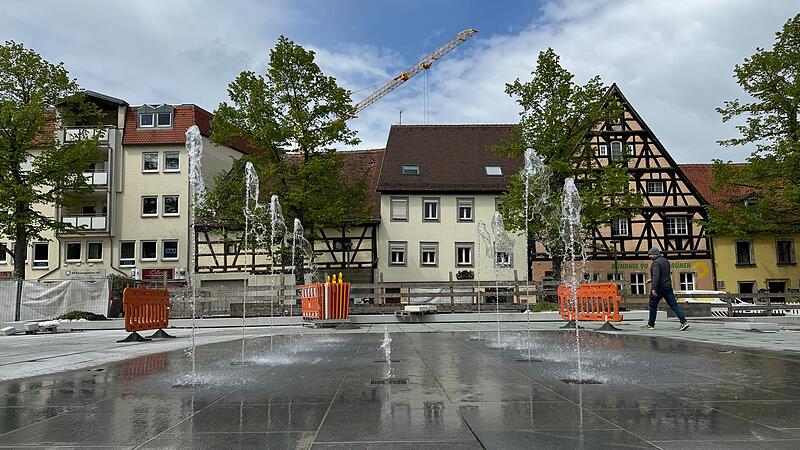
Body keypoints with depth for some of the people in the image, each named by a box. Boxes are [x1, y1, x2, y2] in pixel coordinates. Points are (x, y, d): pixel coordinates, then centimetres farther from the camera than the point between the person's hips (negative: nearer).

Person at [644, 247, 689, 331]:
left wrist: (653, 288, -30)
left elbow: (656, 275, -26)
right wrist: (652, 280, 30)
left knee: (653, 305, 7)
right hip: (668, 286, 7)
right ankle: (684, 321, -9)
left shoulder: (655, 263, -14)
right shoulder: (666, 261, 14)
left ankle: (651, 324, 16)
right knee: (673, 305, 3)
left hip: (659, 288, -7)